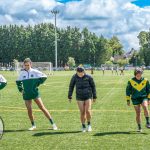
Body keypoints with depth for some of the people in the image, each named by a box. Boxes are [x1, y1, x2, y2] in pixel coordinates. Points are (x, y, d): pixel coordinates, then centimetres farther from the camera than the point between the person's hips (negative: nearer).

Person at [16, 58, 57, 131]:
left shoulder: (34, 72, -4)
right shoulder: (22, 73, 5)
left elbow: (44, 76, 1)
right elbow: (18, 81, 20)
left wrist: (38, 84, -4)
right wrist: (21, 89, 7)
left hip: (35, 93, -3)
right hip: (26, 94, 3)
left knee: (42, 108, -5)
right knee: (29, 110, 2)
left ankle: (52, 123, -2)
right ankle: (33, 125, 18)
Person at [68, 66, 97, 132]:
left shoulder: (88, 77, -11)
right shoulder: (74, 77, -8)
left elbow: (93, 86, 1)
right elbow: (71, 86, 4)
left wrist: (94, 97, 4)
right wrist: (69, 97, 7)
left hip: (88, 97, -1)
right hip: (79, 97, 1)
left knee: (88, 111, -12)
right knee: (82, 112, -2)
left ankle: (89, 124, 13)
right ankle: (83, 126, 18)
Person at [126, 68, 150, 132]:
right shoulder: (131, 81, -4)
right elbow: (128, 91, 5)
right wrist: (128, 100, 3)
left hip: (144, 97, 0)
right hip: (135, 98, 0)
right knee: (138, 113, 0)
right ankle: (139, 127, 12)